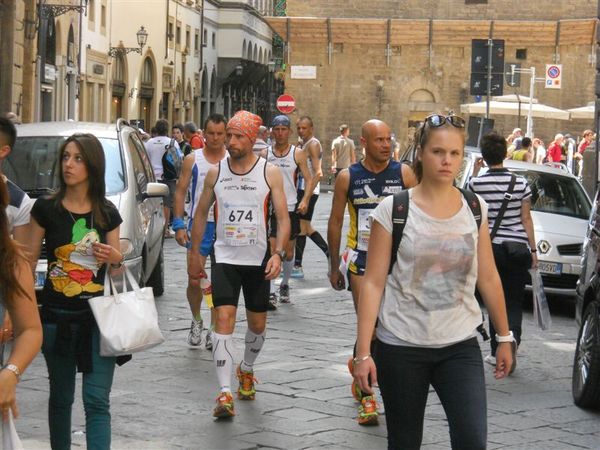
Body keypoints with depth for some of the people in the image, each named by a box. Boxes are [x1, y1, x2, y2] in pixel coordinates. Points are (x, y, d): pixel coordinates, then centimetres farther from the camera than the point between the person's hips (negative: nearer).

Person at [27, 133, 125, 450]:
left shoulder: (107, 213, 2)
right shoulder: (45, 208, -3)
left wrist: (115, 257, -11)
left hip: (98, 316, 0)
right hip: (56, 316, 0)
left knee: (97, 400, -6)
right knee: (61, 397, 12)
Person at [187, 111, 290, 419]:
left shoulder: (269, 172, -4)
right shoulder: (215, 173, 2)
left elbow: (282, 218, -5)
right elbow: (201, 213, 13)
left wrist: (278, 253, -18)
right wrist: (194, 252, 13)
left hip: (258, 259, 0)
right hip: (225, 258, 0)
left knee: (257, 324, 12)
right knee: (224, 318, -15)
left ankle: (246, 370, 42)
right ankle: (224, 392, -19)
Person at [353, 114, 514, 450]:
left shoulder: (475, 208, 4)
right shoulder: (393, 209, -6)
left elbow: (488, 277, 11)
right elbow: (374, 283, -6)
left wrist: (505, 337, 13)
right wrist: (363, 352, -10)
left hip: (460, 346, 2)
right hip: (401, 347, -2)